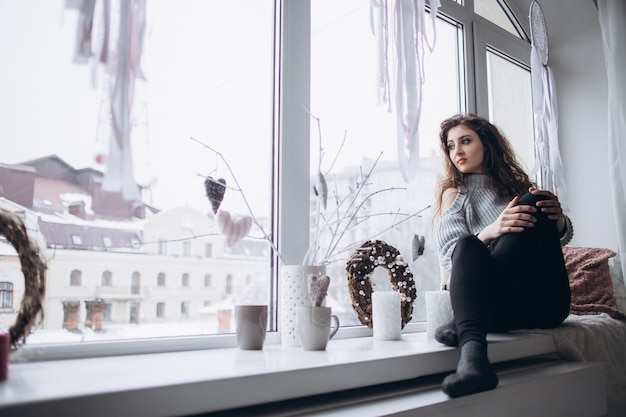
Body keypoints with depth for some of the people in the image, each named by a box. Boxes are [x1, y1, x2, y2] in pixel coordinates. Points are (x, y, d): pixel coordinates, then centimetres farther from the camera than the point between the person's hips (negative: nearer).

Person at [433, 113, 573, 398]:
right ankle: (472, 353, -55)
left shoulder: (518, 185, 24)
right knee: (467, 243, -30)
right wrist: (490, 232, -21)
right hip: (499, 307, -2)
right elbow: (449, 258, 0)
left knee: (534, 203, -20)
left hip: (545, 301, 2)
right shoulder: (454, 193, 16)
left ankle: (462, 325, -33)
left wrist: (558, 218, -12)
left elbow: (564, 236, 13)